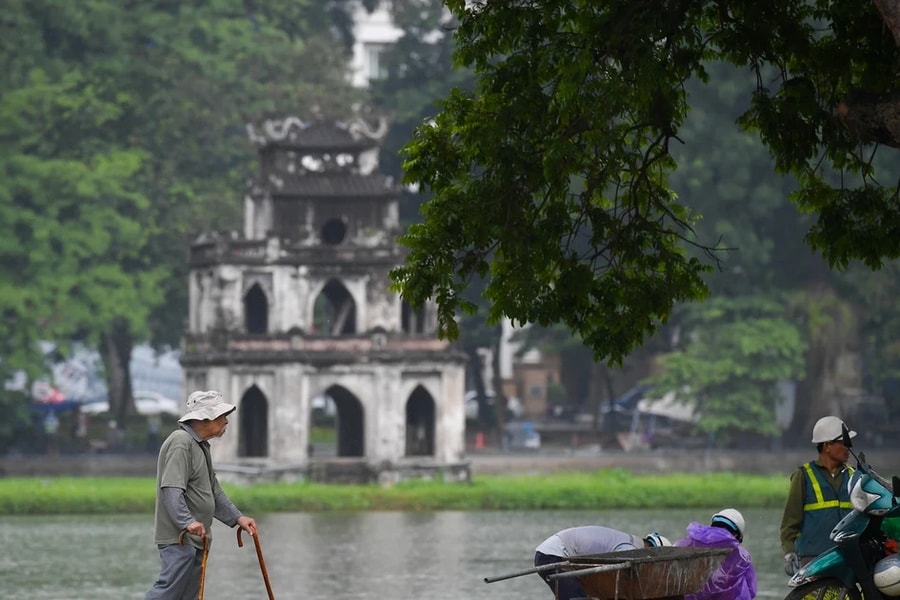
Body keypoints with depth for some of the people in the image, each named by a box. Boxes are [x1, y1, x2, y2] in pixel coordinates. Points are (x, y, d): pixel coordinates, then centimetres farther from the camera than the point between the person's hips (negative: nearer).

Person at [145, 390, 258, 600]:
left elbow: (214, 491, 26)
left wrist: (237, 518, 17)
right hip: (179, 537, -11)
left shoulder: (201, 446, 20)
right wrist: (187, 522, -33)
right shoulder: (181, 443, -14)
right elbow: (171, 490, -24)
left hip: (197, 538, 11)